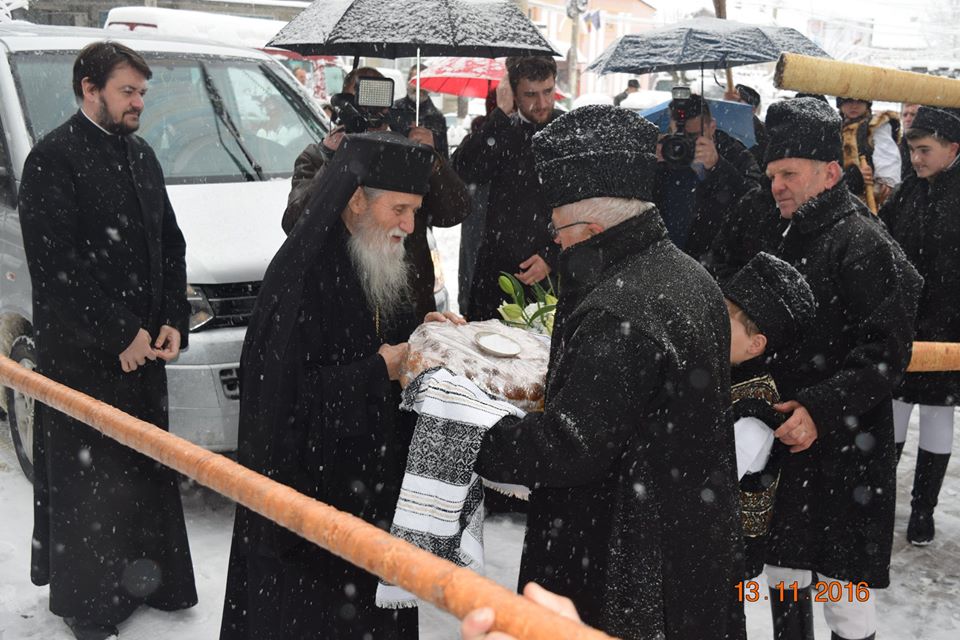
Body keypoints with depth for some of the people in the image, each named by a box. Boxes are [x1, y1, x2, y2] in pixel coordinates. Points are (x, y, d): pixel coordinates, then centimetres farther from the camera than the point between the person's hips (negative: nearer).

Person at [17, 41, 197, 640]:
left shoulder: (141, 155, 13)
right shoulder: (54, 158, -11)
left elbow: (170, 244, 14)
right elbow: (55, 264, -17)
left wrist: (172, 323, 2)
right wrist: (119, 336, -17)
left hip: (142, 347, 7)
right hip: (81, 352, -7)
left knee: (146, 468, 15)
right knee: (87, 477, 2)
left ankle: (140, 579, 31)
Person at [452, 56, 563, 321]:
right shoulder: (500, 130, 4)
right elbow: (464, 172, -15)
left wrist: (552, 258, -10)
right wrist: (501, 114, -16)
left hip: (554, 271, -2)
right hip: (496, 268, 2)